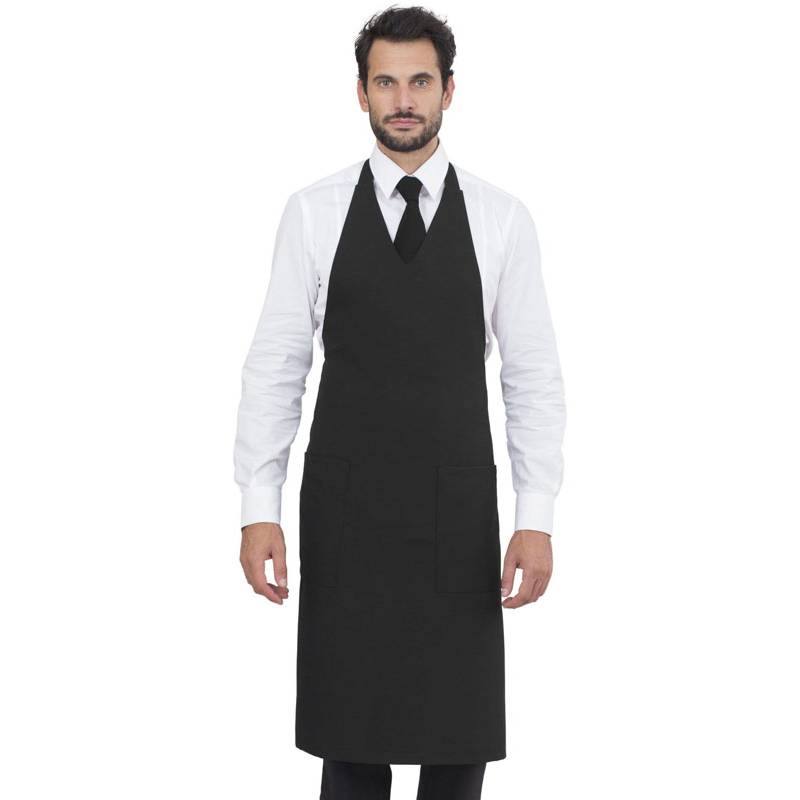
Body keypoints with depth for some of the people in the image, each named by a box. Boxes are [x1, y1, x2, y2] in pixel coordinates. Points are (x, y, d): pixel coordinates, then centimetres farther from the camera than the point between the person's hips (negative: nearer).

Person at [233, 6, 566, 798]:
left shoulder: (501, 218, 0)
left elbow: (534, 377, -1)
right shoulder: (313, 212, -1)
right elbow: (275, 367, 0)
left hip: (458, 511, 1)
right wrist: (258, 511, -7)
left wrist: (537, 521, -8)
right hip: (345, 510, 0)